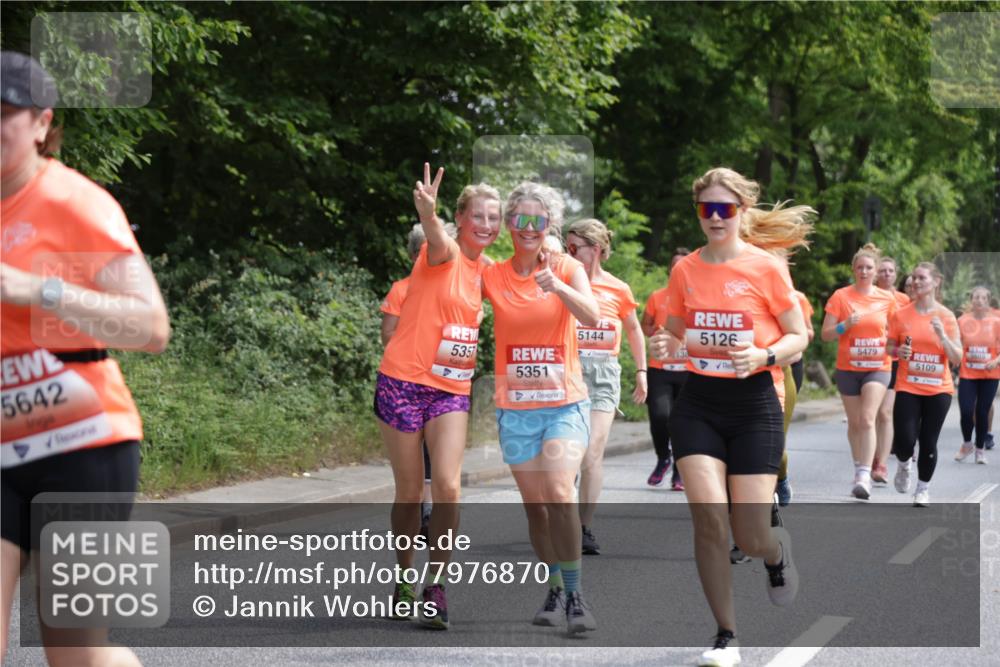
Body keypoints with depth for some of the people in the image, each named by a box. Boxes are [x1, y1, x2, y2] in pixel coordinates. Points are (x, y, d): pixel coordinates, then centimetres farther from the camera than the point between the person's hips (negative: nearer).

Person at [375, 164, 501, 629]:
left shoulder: (486, 269, 8)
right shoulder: (443, 253, -10)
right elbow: (437, 240, -34)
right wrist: (428, 214, -58)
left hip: (452, 390, 4)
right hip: (404, 382, -4)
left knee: (447, 487, -14)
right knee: (409, 492, 5)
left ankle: (436, 584, -4)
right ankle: (404, 579, 24)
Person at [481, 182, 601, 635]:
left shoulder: (568, 269, -2)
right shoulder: (493, 275, 3)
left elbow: (592, 316, -17)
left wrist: (557, 287, -36)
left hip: (565, 402, -2)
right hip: (515, 407, 2)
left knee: (559, 494, -19)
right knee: (535, 504, 5)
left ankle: (574, 594, -13)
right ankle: (554, 589, 20)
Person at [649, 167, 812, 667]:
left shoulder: (766, 267, -6)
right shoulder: (685, 269, 4)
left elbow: (799, 336, -1)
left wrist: (765, 355, -20)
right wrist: (663, 346, -6)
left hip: (754, 405, -3)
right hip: (697, 405, 3)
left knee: (751, 537, -5)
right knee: (708, 514, -14)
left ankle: (778, 552, 36)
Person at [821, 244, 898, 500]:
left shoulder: (887, 299, 3)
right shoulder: (841, 296, -2)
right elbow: (825, 334, -2)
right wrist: (846, 324, -19)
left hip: (878, 367, -1)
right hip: (848, 368, 1)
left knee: (867, 419, -17)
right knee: (854, 422, 9)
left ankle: (865, 476, -21)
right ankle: (859, 470, 27)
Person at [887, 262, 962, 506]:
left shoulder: (946, 316, -1)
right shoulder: (901, 315, 1)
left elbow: (957, 358, -2)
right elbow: (889, 347, 12)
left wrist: (942, 335, -17)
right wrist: (899, 351, -11)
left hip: (938, 389, 0)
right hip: (908, 388, 0)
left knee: (929, 442, 0)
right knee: (905, 440, -11)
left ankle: (923, 489, 19)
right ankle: (904, 463, 24)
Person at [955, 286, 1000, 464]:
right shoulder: (963, 321, 1)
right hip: (967, 374, 0)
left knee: (982, 413, 1)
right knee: (966, 411, -9)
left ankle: (980, 449, 19)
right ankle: (967, 444, 17)